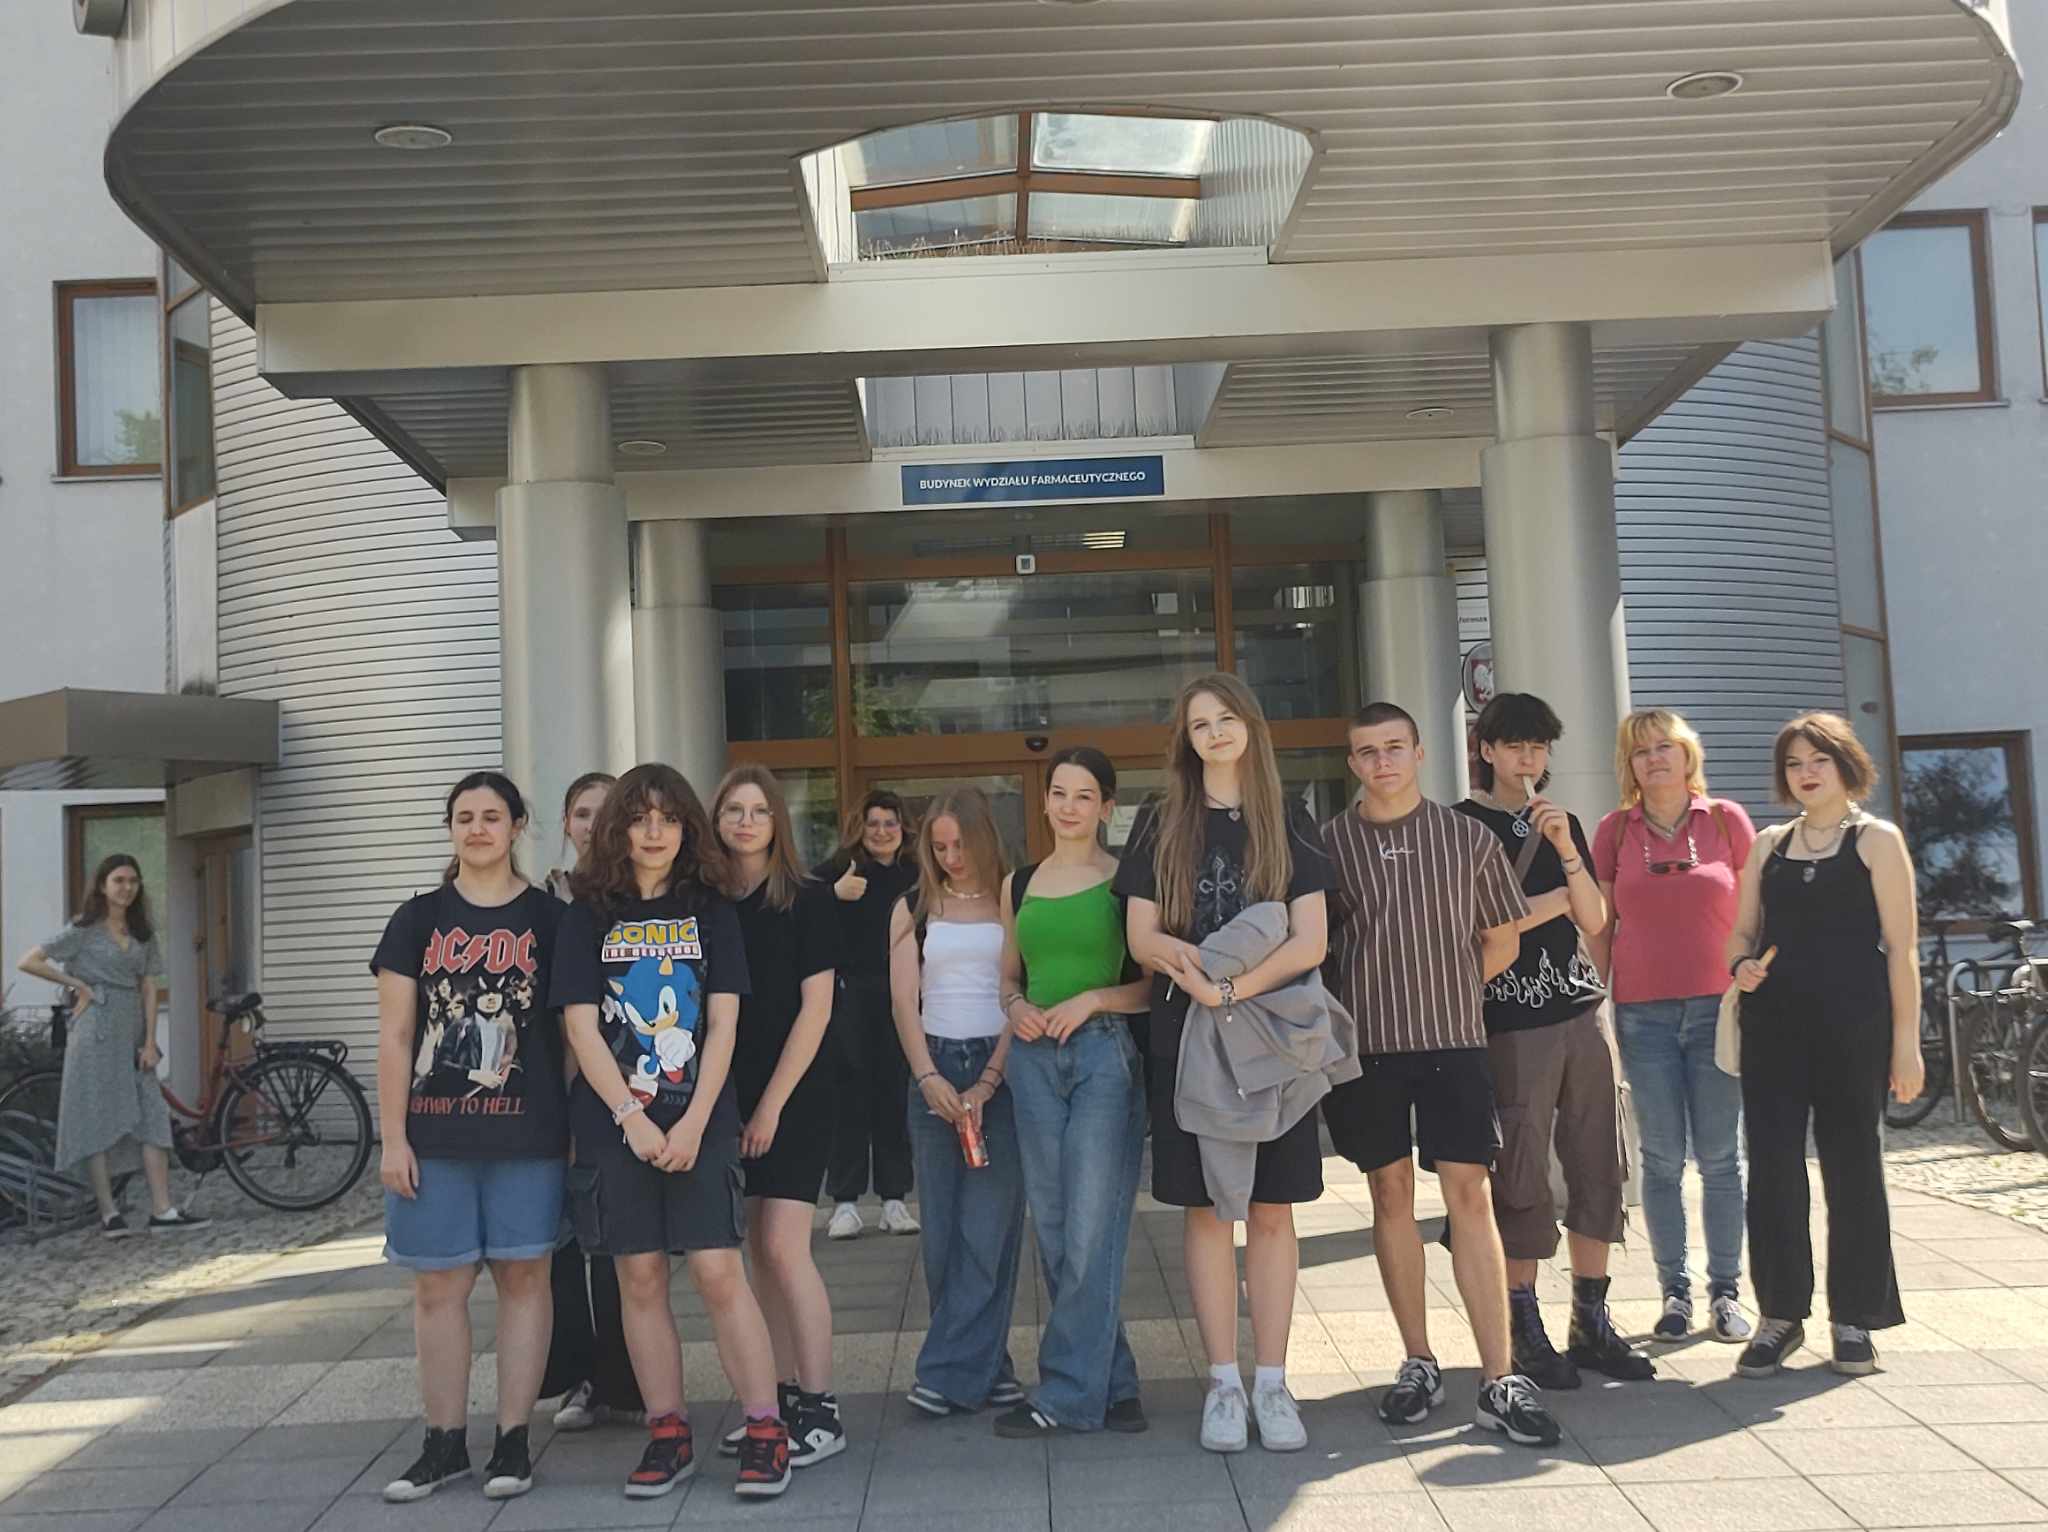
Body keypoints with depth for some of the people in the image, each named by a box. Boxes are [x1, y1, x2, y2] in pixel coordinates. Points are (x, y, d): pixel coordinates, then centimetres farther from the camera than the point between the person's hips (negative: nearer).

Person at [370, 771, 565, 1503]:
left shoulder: (549, 919, 3)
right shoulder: (417, 919, 5)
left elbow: (571, 1029, 4)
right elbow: (394, 1035, 4)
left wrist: (579, 1125, -1)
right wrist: (393, 1137, -1)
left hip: (528, 1134, -1)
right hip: (435, 1134, 1)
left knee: (523, 1277, 5)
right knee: (437, 1285, 6)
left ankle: (513, 1440, 14)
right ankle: (445, 1442, 18)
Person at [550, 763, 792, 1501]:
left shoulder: (711, 910, 4)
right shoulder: (588, 915, 4)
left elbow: (722, 1024, -1)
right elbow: (582, 1027, -2)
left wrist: (694, 1123, -10)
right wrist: (633, 1118, -11)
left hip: (700, 1122, -1)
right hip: (614, 1125, 1)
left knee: (719, 1272, -6)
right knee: (640, 1280, 5)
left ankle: (765, 1432, 2)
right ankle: (668, 1435, 16)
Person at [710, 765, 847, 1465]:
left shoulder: (807, 901, -4)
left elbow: (815, 1007, -7)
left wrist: (773, 1103, -12)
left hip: (795, 1096, -4)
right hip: (731, 1098, 5)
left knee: (783, 1245, -10)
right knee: (759, 1251, 8)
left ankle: (820, 1411, -3)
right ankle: (782, 1398, 17)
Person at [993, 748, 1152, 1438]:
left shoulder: (1126, 879, 0)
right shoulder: (1018, 884, 14)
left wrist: (1090, 999, -14)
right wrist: (1017, 1008, 2)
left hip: (1107, 1052, -5)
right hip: (1034, 1061, 5)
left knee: (1091, 1230, -6)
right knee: (1054, 1231, 6)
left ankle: (1068, 1393, 2)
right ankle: (1111, 1386, 18)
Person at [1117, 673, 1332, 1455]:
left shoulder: (1289, 826, 4)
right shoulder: (1160, 830, 7)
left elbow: (1310, 942, -4)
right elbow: (1141, 938, 2)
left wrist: (1234, 987, -19)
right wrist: (1194, 962, -19)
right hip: (1185, 1038, 1)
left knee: (1271, 1209, 2)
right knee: (1204, 1207, 3)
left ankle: (1271, 1383, 10)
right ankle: (1223, 1382, 11)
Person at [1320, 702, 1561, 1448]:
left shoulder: (1467, 838, 3)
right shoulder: (1327, 843, 2)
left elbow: (1502, 941, 11)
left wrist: (1447, 991, 5)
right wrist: (1350, 1003, 0)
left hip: (1452, 1038, 0)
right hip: (1365, 1046, 1)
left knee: (1470, 1197, -3)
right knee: (1391, 1196, 7)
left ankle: (1500, 1381, 0)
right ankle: (1418, 1364, 18)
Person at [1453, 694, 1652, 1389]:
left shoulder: (1562, 823, 16)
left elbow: (1593, 920, 8)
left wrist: (1567, 849, -6)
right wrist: (1554, 901, -2)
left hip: (1579, 1012, 5)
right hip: (1511, 1022, -5)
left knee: (1597, 1168, 6)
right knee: (1522, 1176, -3)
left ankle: (1592, 1323, 16)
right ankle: (1525, 1332, 7)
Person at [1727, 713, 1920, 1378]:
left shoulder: (1876, 840, 2)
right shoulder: (1769, 844, 14)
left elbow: (1901, 947, -2)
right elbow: (1742, 931, 19)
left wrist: (1906, 1041, -8)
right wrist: (1742, 967, -5)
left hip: (1853, 1024, -3)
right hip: (1774, 1021, 4)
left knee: (1851, 1162, 4)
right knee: (1771, 1165, 1)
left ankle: (1854, 1317, 16)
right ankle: (1781, 1312, 13)